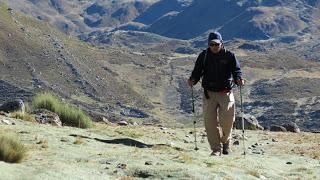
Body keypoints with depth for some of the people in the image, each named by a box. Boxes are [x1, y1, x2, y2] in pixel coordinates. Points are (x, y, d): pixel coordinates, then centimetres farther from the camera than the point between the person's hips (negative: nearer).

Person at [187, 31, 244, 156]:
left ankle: (225, 142, 25)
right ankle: (216, 149, 2)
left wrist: (238, 79, -25)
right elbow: (197, 71, 7)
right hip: (209, 93, 1)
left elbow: (236, 70, -3)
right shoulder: (203, 56, 6)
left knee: (227, 120, -5)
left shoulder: (229, 56, 2)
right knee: (211, 121, -5)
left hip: (226, 93, -1)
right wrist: (192, 80, -14)